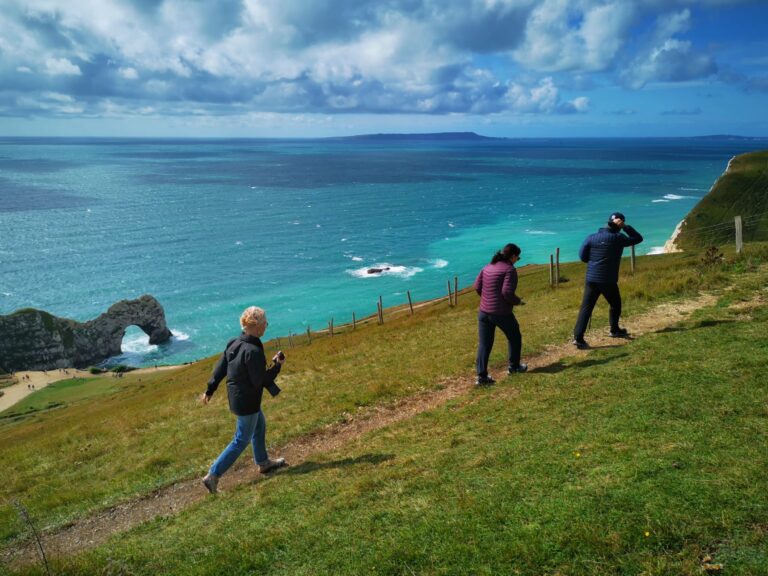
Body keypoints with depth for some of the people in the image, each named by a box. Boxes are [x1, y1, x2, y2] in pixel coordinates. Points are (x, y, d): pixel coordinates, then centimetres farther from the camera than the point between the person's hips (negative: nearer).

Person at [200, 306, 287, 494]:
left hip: (236, 397, 9)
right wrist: (277, 365, -13)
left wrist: (210, 390, 15)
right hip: (247, 402, -9)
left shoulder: (234, 343, -3)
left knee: (260, 425, 27)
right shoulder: (253, 351, -29)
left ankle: (263, 462, 45)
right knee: (241, 441, 6)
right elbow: (260, 381, -24)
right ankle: (213, 475, 10)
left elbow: (219, 368, 6)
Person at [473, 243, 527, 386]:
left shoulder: (488, 267, 9)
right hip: (502, 313, -6)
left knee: (484, 344, 8)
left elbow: (477, 286, 6)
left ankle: (481, 376, 5)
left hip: (484, 311, 6)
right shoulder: (510, 269, -12)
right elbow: (507, 292, -21)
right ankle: (513, 366, 34)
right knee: (514, 337, 21)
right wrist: (517, 301, -4)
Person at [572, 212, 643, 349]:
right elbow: (638, 238, 5)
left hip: (591, 279, 3)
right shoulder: (618, 238, -6)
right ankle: (615, 330, 37)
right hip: (608, 280, -3)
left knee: (586, 308, -2)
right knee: (615, 305, 22)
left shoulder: (591, 237, 3)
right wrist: (625, 226, 1)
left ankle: (578, 337, -11)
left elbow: (582, 256, 4)